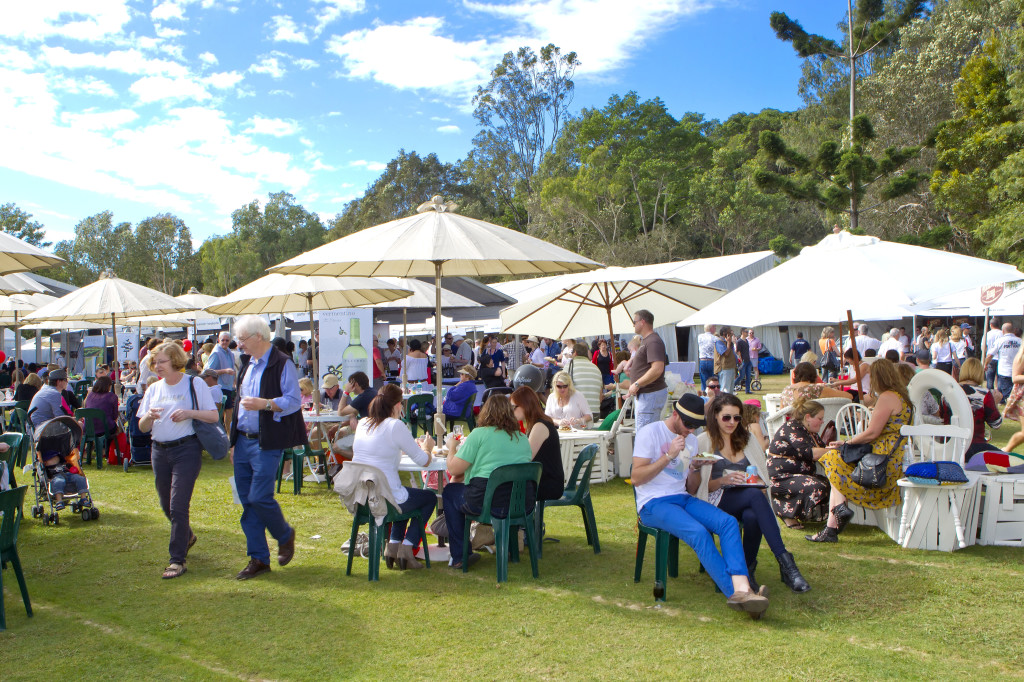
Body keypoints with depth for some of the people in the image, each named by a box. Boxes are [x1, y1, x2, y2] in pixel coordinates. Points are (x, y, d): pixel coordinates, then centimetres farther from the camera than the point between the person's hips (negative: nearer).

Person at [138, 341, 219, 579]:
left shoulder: (195, 385, -3)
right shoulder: (154, 389, 12)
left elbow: (214, 416, -5)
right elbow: (142, 427, 11)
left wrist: (190, 412, -20)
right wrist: (148, 417, -11)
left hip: (186, 450, -6)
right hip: (159, 451, 6)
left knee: (178, 506, -10)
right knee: (166, 506, 15)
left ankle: (177, 559, -2)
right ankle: (187, 536, 42)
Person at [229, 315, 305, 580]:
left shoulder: (282, 365, -8)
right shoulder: (248, 366, 17)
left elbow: (293, 401, -14)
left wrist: (265, 404, -28)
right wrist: (235, 442, 19)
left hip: (266, 443, -8)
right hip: (243, 441, 8)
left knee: (260, 497, -11)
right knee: (247, 501, 7)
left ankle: (285, 536, 18)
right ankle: (258, 559, 15)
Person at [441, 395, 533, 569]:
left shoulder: (480, 434, -4)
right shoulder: (522, 438, 11)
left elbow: (454, 469, -5)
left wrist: (452, 448, 18)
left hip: (488, 502, -5)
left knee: (449, 491, 22)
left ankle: (459, 556, 19)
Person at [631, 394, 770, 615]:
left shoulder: (692, 440, 18)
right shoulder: (650, 433, -2)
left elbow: (692, 490, 18)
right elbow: (636, 477, -11)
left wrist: (695, 468, -4)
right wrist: (669, 455, -16)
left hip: (683, 498, 6)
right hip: (653, 504, -6)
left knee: (729, 522, -21)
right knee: (699, 532, -32)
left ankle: (742, 588, -36)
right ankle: (734, 592, -28)